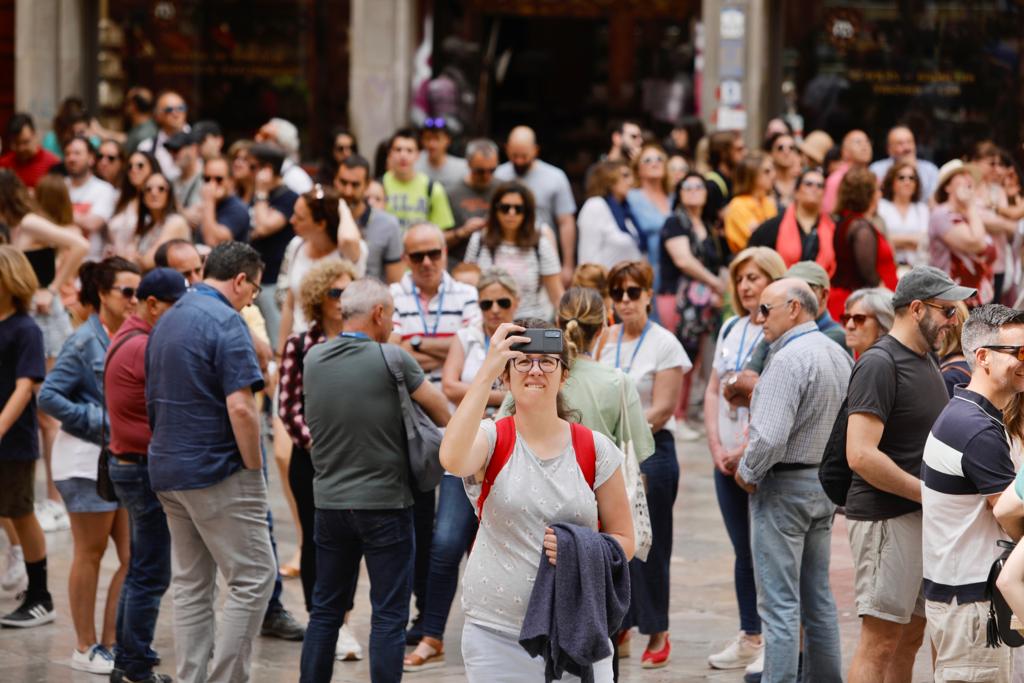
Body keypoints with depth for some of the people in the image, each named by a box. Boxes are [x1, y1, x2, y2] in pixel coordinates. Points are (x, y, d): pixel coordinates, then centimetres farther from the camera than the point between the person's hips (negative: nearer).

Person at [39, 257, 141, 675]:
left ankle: (111, 643, 14)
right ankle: (85, 648, 12)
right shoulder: (84, 342, -11)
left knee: (134, 557, 4)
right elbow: (48, 395, -15)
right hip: (88, 458, -7)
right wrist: (98, 421, -15)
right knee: (90, 555, 2)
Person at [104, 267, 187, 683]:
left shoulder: (125, 339, 14)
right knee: (151, 575, -5)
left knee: (140, 570, 17)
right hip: (148, 467, -11)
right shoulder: (145, 348, -19)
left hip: (130, 463, 11)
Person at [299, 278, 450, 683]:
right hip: (385, 502, -5)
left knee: (326, 609, 15)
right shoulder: (393, 360, -13)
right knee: (389, 616, 1)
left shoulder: (314, 359, 1)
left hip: (329, 501, 5)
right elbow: (444, 415, -6)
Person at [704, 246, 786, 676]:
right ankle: (749, 639, 18)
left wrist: (748, 451, -16)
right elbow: (713, 391, 15)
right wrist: (716, 447, 3)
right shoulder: (730, 330, 13)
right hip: (727, 460, 7)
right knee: (743, 552, 11)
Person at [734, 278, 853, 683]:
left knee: (779, 603, -6)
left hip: (784, 487, -9)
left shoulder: (789, 360, -19)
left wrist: (747, 472, -10)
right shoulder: (840, 356, 9)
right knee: (818, 598, 15)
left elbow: (769, 438, -26)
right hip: (826, 484, 9)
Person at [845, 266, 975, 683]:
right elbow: (861, 455, -23)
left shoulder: (926, 360, 15)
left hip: (923, 518, 9)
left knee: (911, 637, 12)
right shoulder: (879, 364, -14)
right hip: (887, 518, -9)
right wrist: (929, 493, -17)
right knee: (881, 640, -8)